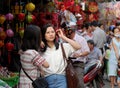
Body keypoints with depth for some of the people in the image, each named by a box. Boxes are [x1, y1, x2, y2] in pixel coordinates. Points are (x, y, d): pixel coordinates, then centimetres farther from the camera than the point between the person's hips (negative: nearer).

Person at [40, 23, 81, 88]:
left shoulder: (62, 46, 9)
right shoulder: (41, 50, 7)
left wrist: (63, 37, 2)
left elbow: (78, 47, -1)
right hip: (47, 80, 0)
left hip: (61, 79, 0)